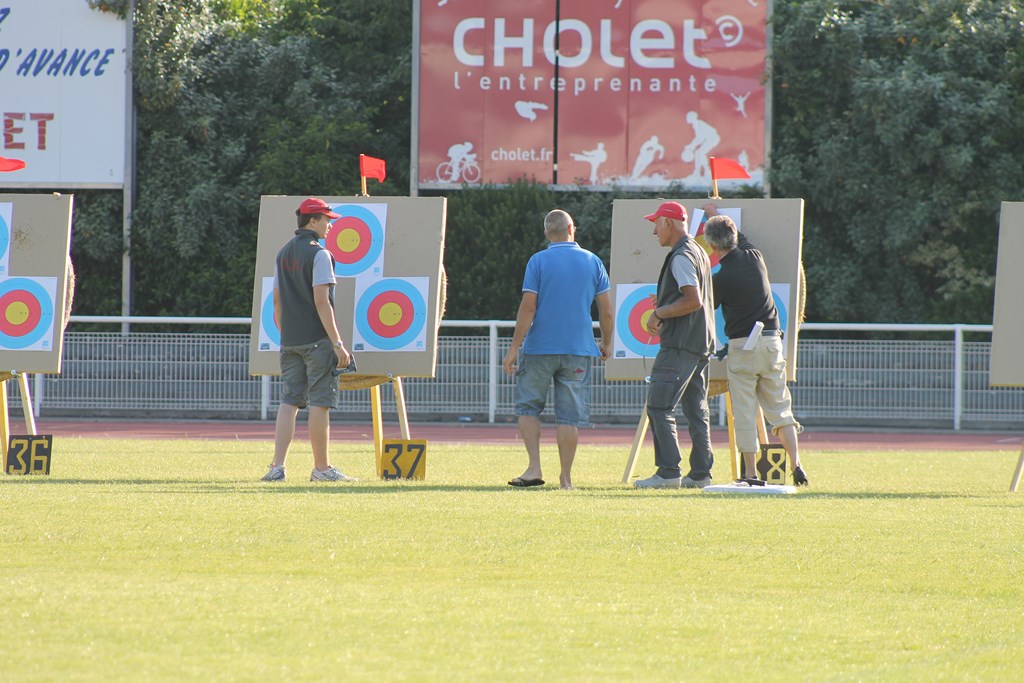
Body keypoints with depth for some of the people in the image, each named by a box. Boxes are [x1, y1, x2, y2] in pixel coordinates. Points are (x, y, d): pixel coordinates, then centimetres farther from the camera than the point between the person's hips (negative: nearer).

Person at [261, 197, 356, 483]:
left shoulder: (283, 254, 14)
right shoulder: (318, 254, -10)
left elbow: (277, 301, 16)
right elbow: (321, 301, -16)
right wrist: (338, 343, -16)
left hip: (290, 341, 7)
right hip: (317, 341, -7)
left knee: (289, 400, 6)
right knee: (320, 402, -2)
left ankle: (277, 466, -3)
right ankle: (321, 468, 2)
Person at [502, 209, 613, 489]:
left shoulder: (538, 261, -4)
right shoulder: (592, 262, 3)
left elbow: (528, 308, -9)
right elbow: (606, 310, 5)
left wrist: (514, 348, -6)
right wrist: (606, 342, 20)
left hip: (539, 348, -2)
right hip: (578, 350, 2)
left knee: (528, 407, 11)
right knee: (569, 415, 5)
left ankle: (534, 468, -2)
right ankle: (566, 477, 4)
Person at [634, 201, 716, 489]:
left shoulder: (681, 257, -14)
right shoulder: (699, 253, 17)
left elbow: (693, 300, -23)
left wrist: (659, 313, -14)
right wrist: (666, 305, 21)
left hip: (679, 345, -10)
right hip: (701, 345, 10)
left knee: (659, 406, -10)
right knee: (696, 411, 12)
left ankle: (669, 472, -15)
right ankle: (701, 473, 11)